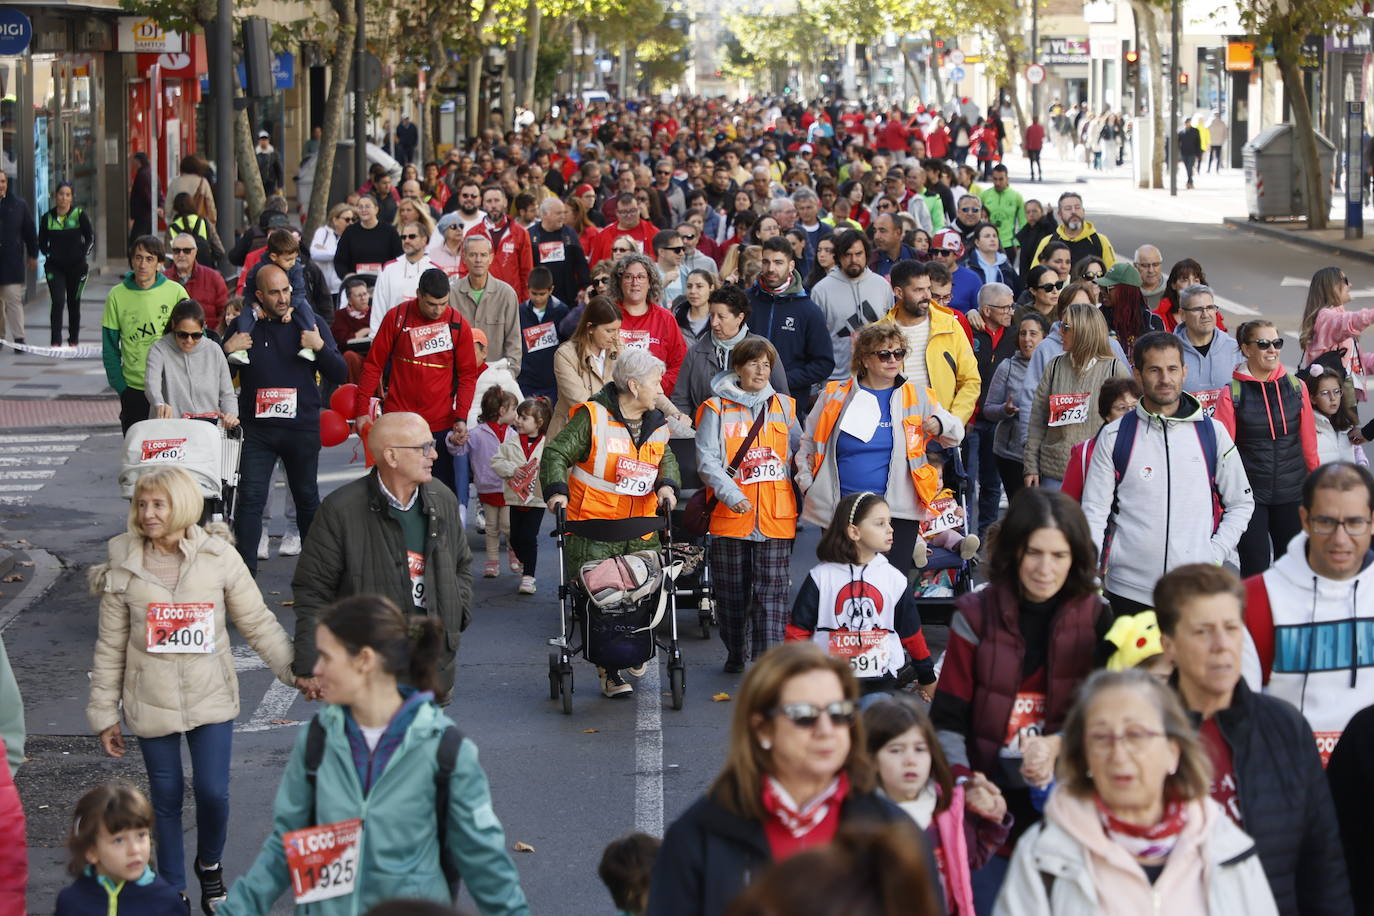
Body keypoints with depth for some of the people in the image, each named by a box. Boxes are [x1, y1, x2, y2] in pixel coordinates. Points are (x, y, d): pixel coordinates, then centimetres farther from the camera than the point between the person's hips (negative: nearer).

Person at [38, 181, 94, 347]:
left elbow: (90, 237, 2)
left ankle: (73, 340, 23)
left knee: (74, 303, 10)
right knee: (58, 302, -12)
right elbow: (42, 242, 12)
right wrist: (48, 254, 3)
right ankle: (55, 341, -11)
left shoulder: (79, 214, -5)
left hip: (76, 266, 0)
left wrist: (83, 254, -3)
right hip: (54, 267, 0)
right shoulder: (47, 218, 0)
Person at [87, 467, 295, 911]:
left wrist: (296, 669, -6)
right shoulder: (124, 566, -4)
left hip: (211, 698, 0)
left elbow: (258, 624, 1)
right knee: (166, 799, 7)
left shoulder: (218, 557, -6)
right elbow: (111, 646, 2)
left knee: (213, 792, -4)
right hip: (152, 703, 0)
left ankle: (209, 864, 28)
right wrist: (104, 712, 4)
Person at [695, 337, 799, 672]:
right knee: (731, 592, 8)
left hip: (776, 515, 1)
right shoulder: (717, 409, 1)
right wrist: (733, 495, -18)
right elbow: (707, 462, -6)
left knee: (771, 592, -6)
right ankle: (736, 655, 24)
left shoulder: (784, 406, 11)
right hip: (729, 514, -1)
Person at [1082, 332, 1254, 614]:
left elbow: (1241, 503, 15)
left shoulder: (1213, 433, 8)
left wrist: (1215, 556, 0)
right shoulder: (1114, 437, 5)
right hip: (1128, 588, 0)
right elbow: (1094, 510, 5)